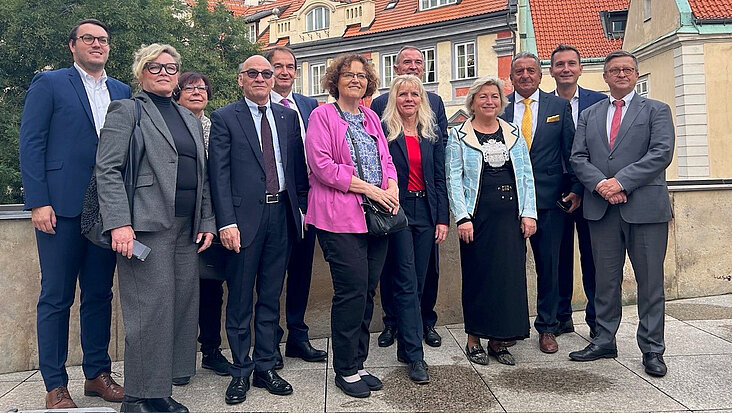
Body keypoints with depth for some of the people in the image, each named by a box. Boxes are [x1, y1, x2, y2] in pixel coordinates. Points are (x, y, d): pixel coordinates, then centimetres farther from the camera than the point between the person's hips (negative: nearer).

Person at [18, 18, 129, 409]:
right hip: (62, 207, -4)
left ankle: (97, 373, 23)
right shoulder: (49, 83, 3)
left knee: (100, 294, 11)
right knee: (56, 298, 3)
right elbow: (30, 144, -3)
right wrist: (38, 202, -12)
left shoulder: (121, 92, 15)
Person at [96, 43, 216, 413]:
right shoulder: (126, 111, 3)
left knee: (182, 306, 6)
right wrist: (119, 223, -17)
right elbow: (108, 170, -7)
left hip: (187, 229, 7)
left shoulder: (190, 119, 22)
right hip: (146, 226, -6)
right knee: (150, 309, -6)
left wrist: (206, 222, 11)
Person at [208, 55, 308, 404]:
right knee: (240, 300, 6)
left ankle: (265, 366, 24)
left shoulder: (288, 117, 13)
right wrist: (226, 222, -13)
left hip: (281, 215, 4)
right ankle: (241, 371, 20)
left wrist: (307, 206, 5)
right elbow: (219, 174, -5)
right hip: (245, 218, -3)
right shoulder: (224, 118, 1)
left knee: (271, 297, 12)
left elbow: (298, 166, 12)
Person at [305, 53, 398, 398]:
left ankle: (358, 363, 21)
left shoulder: (371, 118, 19)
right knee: (352, 290, -7)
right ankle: (346, 370, 9)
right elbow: (321, 164, -11)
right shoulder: (322, 116, 0)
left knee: (368, 291, 8)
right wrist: (368, 188, -14)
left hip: (376, 215, 6)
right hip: (341, 217, -6)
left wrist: (391, 188, -3)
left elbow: (386, 160, 18)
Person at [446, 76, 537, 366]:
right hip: (477, 218, -3)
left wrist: (528, 213, 2)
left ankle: (498, 341, 15)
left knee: (509, 275, 3)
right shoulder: (458, 135, 4)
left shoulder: (513, 133, 13)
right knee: (477, 276, 2)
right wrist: (462, 217, -11)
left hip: (510, 217, 3)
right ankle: (474, 339, 15)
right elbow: (453, 179, -2)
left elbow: (526, 176, 11)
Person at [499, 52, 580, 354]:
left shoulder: (559, 106, 7)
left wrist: (576, 189, -1)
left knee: (549, 264, 7)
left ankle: (547, 328, 21)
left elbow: (571, 151, 6)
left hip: (548, 197, 0)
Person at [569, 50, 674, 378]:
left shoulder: (656, 110, 7)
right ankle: (604, 341, 21)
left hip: (645, 207, -2)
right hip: (601, 208, 3)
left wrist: (622, 181, -16)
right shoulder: (589, 115, 16)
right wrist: (600, 184, -12)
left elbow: (661, 153, -7)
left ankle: (652, 349, 14)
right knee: (605, 280, 9)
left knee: (650, 282, 3)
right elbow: (578, 158, 6)